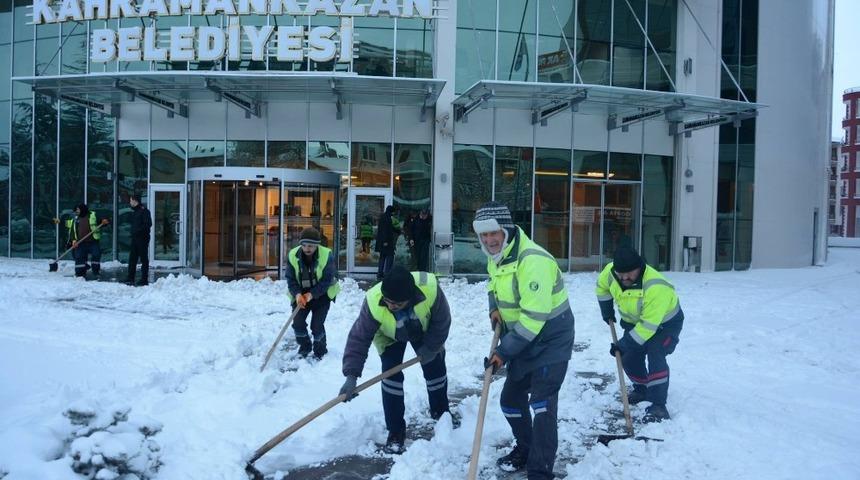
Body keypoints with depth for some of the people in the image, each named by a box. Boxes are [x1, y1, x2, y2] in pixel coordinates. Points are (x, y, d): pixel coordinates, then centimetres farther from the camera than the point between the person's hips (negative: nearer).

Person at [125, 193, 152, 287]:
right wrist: (133, 232, 9)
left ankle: (144, 280, 3)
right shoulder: (134, 211, 17)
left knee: (144, 259, -2)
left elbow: (148, 224, -19)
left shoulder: (144, 210, -11)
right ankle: (130, 279, 14)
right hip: (135, 238, 9)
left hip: (142, 238, -9)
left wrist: (138, 230, -20)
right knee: (132, 259, 8)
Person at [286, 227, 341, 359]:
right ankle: (304, 347, 23)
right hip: (301, 295, 3)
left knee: (317, 325, -9)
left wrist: (312, 294, -26)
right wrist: (297, 294, -26)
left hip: (322, 295, -3)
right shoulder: (293, 255, -14)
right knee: (298, 323, -6)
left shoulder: (327, 255, -22)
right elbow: (290, 278, -9)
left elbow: (327, 280, -18)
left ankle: (320, 351, 18)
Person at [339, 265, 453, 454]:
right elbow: (358, 338, -35)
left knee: (436, 369, 8)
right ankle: (395, 431, 1)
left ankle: (440, 412, 37)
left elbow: (441, 323, -25)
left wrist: (430, 348, -18)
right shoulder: (373, 301, -43)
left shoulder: (430, 289, -44)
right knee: (391, 375, -14)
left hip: (424, 332, 1)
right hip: (389, 336, -1)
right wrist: (351, 376, -40)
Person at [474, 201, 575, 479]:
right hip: (524, 340, 9)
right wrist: (495, 308, -1)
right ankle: (525, 449, 37)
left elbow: (534, 316, -31)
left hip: (552, 339, -9)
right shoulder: (495, 256, 0)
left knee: (542, 402, -14)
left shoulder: (532, 261, -30)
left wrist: (504, 351, -26)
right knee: (511, 399, 14)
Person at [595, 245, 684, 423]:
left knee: (655, 356, -25)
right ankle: (642, 390, 29)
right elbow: (602, 286, 3)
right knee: (629, 358, 3)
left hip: (665, 323, -6)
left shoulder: (656, 288, -41)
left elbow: (648, 325, -36)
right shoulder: (611, 271, -22)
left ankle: (658, 405, -19)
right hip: (634, 321, 7)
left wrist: (624, 344, -32)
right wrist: (607, 311, 6)